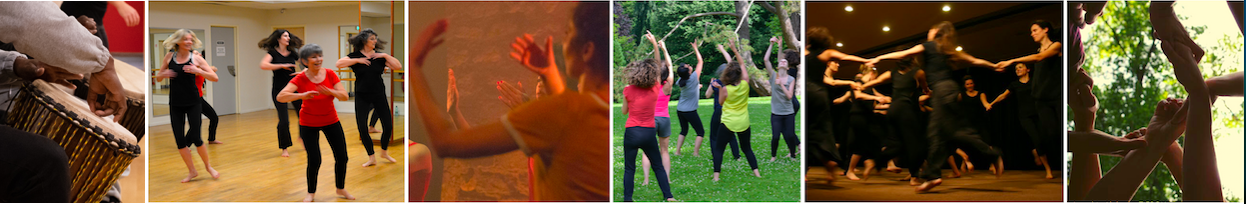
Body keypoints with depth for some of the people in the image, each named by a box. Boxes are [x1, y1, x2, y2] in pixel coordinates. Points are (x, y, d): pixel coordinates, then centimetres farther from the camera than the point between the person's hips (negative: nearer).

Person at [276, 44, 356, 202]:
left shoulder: (330, 74, -11)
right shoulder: (300, 79, -18)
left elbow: (345, 97, -15)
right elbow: (280, 97, -30)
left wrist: (330, 92, -35)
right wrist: (302, 95, -46)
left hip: (331, 120, 3)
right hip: (308, 124, -3)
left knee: (342, 157, 2)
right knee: (314, 161, -7)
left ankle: (341, 189, 25)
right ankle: (311, 193, 16)